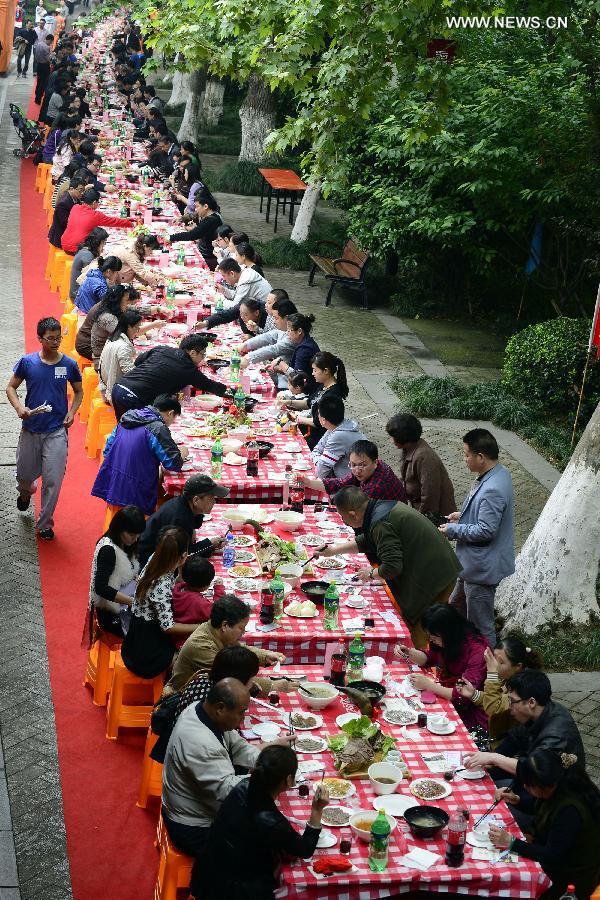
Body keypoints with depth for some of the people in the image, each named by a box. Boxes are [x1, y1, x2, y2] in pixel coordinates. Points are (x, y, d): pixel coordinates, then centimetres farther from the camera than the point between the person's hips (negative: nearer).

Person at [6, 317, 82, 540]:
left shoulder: (69, 365, -3)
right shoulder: (27, 362, -5)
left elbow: (78, 391, 11)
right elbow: (11, 387, 5)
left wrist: (72, 412, -5)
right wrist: (19, 407, -13)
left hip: (57, 431, -1)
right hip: (30, 429, 1)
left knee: (53, 480, -4)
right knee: (25, 473, 16)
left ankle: (45, 524, 13)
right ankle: (26, 491, 53)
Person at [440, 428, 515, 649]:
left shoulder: (493, 490, -31)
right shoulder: (498, 473, 1)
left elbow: (485, 531, -28)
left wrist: (453, 530, -17)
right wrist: (463, 516, 8)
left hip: (482, 567, -11)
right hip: (473, 563, 11)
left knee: (481, 625, 6)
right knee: (456, 607, 28)